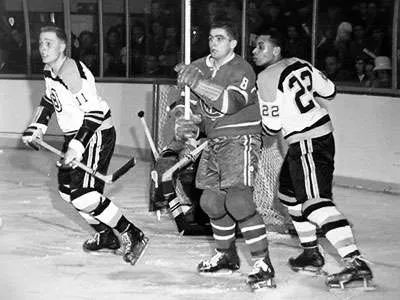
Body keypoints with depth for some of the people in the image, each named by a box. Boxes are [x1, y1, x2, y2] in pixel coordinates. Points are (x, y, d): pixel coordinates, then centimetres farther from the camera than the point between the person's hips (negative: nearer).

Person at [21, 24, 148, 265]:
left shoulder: (72, 72, -24)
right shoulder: (49, 71, 6)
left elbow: (95, 112, -29)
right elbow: (49, 100, 26)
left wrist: (76, 147, -33)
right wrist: (36, 129, 16)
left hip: (97, 135, -10)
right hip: (75, 135, 10)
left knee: (84, 195, -17)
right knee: (67, 189, 13)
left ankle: (134, 236, -8)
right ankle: (106, 237, 30)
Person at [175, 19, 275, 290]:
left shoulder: (241, 69, -12)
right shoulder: (199, 68, 10)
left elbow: (232, 103, -31)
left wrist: (198, 82, -36)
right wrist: (191, 126, 1)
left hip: (241, 139, -8)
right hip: (214, 143, 8)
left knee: (238, 201, -19)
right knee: (212, 202, 10)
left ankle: (264, 265, -16)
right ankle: (226, 256, 31)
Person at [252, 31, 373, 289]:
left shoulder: (267, 78, -13)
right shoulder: (300, 64, 9)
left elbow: (272, 126, -14)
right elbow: (329, 90, 16)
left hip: (307, 142, -10)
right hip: (322, 130, 10)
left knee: (315, 201, -18)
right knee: (289, 192, 22)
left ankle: (356, 263, -31)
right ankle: (311, 254, 29)